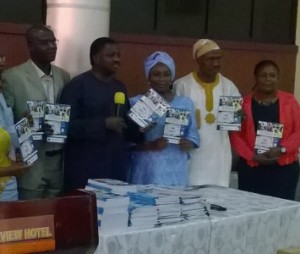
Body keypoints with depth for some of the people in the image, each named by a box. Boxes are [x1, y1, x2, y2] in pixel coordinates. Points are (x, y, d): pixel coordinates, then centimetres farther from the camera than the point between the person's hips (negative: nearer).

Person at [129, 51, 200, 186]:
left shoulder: (185, 103, 11)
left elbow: (193, 136, 12)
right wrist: (151, 146, -17)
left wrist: (187, 144, -10)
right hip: (146, 172, -2)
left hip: (176, 172, 2)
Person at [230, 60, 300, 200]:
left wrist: (282, 149, -13)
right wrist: (252, 156, -11)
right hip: (251, 168, 0)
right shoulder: (244, 103, 5)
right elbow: (235, 135, 2)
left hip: (284, 168, 0)